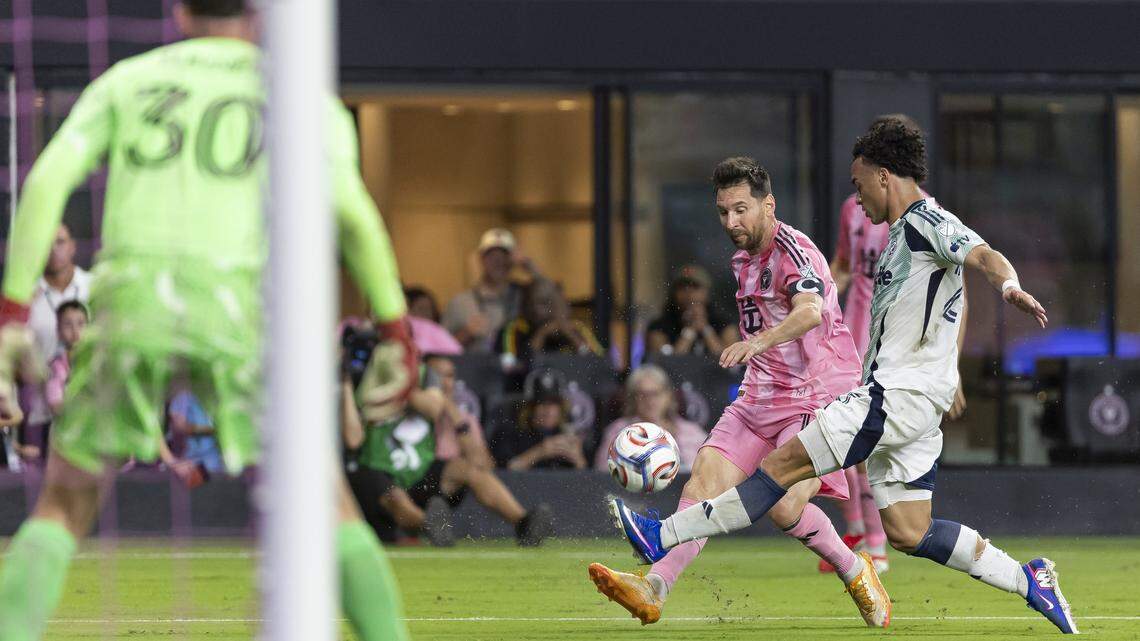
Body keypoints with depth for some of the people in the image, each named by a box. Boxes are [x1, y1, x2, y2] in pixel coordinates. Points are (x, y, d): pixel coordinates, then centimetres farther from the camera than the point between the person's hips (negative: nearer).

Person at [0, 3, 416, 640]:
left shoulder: (127, 80, 21)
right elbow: (353, 212, -1)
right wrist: (397, 331, 2)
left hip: (131, 299, 1)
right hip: (240, 313, -1)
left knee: (65, 507, 14)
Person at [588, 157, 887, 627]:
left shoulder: (793, 250, -15)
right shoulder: (742, 261, 14)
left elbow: (810, 310, -36)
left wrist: (760, 342, -52)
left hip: (816, 396, -8)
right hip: (760, 396, 8)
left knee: (786, 507, -21)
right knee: (704, 479, -11)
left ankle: (855, 572, 6)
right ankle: (654, 587, -20)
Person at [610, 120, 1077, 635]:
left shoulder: (925, 219, -8)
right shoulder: (905, 230, 23)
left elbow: (981, 255, -26)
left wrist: (1008, 285, -47)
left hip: (900, 394, -10)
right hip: (894, 395, 10)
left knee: (787, 463, -8)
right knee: (906, 532, 6)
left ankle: (663, 537, -7)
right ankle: (1028, 580, 7)